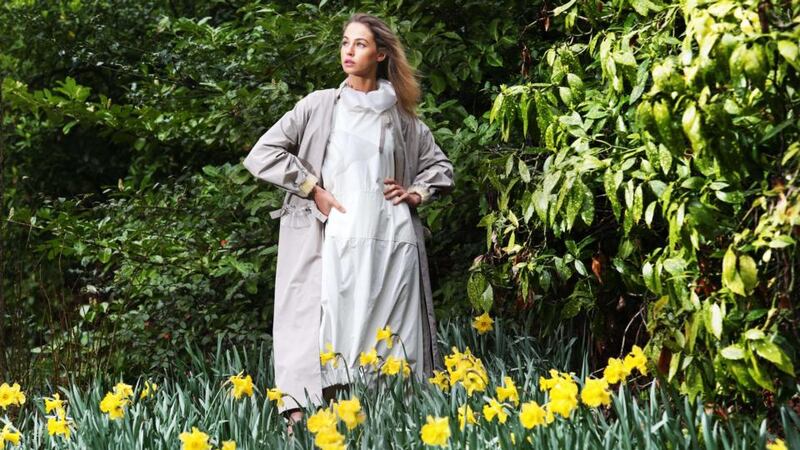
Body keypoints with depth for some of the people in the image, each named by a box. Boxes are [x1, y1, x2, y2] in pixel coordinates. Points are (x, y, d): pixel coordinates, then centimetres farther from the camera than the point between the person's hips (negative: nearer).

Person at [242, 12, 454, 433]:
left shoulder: (402, 117, 13)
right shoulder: (319, 105, 6)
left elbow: (440, 167, 25)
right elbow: (262, 154, 2)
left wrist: (416, 193, 7)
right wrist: (313, 189, -5)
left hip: (392, 244, 2)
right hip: (334, 242, -2)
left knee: (390, 337, 2)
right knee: (327, 333, -11)